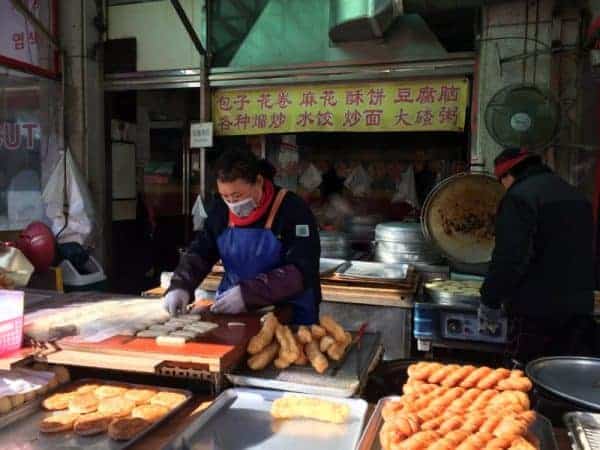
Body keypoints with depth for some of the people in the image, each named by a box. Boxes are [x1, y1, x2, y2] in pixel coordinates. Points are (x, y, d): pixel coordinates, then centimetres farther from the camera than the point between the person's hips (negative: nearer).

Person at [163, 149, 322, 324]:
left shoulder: (293, 210, -15)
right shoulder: (220, 210, 2)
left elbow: (301, 271, -22)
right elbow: (200, 252, 6)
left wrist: (248, 293, -30)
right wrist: (180, 286, -12)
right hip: (232, 310, 1)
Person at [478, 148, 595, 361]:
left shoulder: (519, 197, -14)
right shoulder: (576, 196, 15)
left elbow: (509, 258, -22)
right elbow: (585, 253, 22)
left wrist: (490, 301, -13)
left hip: (539, 310, -8)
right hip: (579, 309, 8)